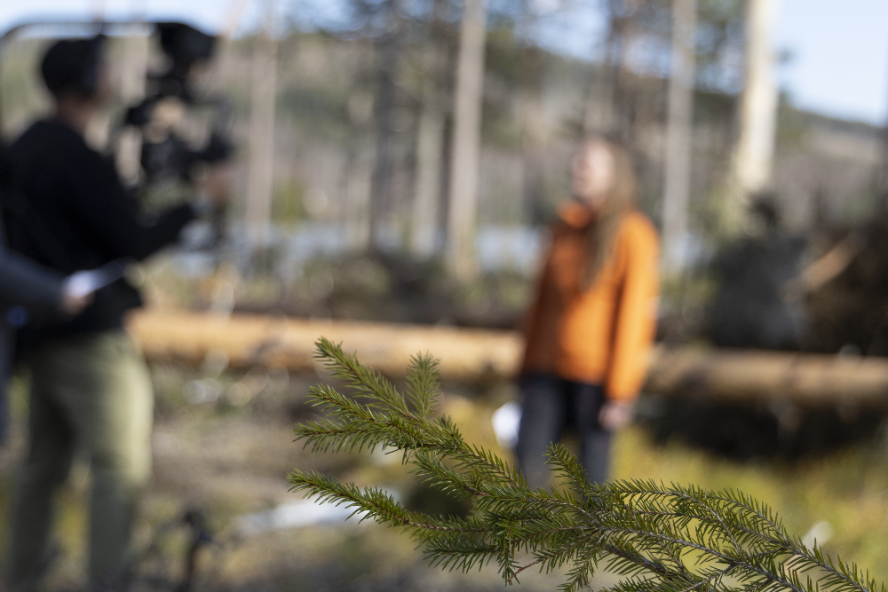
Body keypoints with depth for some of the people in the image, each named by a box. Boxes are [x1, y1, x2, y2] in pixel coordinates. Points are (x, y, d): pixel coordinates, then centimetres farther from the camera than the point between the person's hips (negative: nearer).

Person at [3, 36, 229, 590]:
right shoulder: (79, 159, -17)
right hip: (91, 333, -9)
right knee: (121, 467, -6)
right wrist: (201, 201, -7)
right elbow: (136, 242, -16)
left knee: (45, 465, 13)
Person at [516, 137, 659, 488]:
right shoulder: (564, 229, 13)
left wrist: (620, 392, -12)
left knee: (592, 465, -2)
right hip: (550, 369, 5)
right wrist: (528, 372, 15)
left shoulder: (632, 235, -5)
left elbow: (633, 314, -9)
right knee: (529, 453, -4)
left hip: (597, 372, -5)